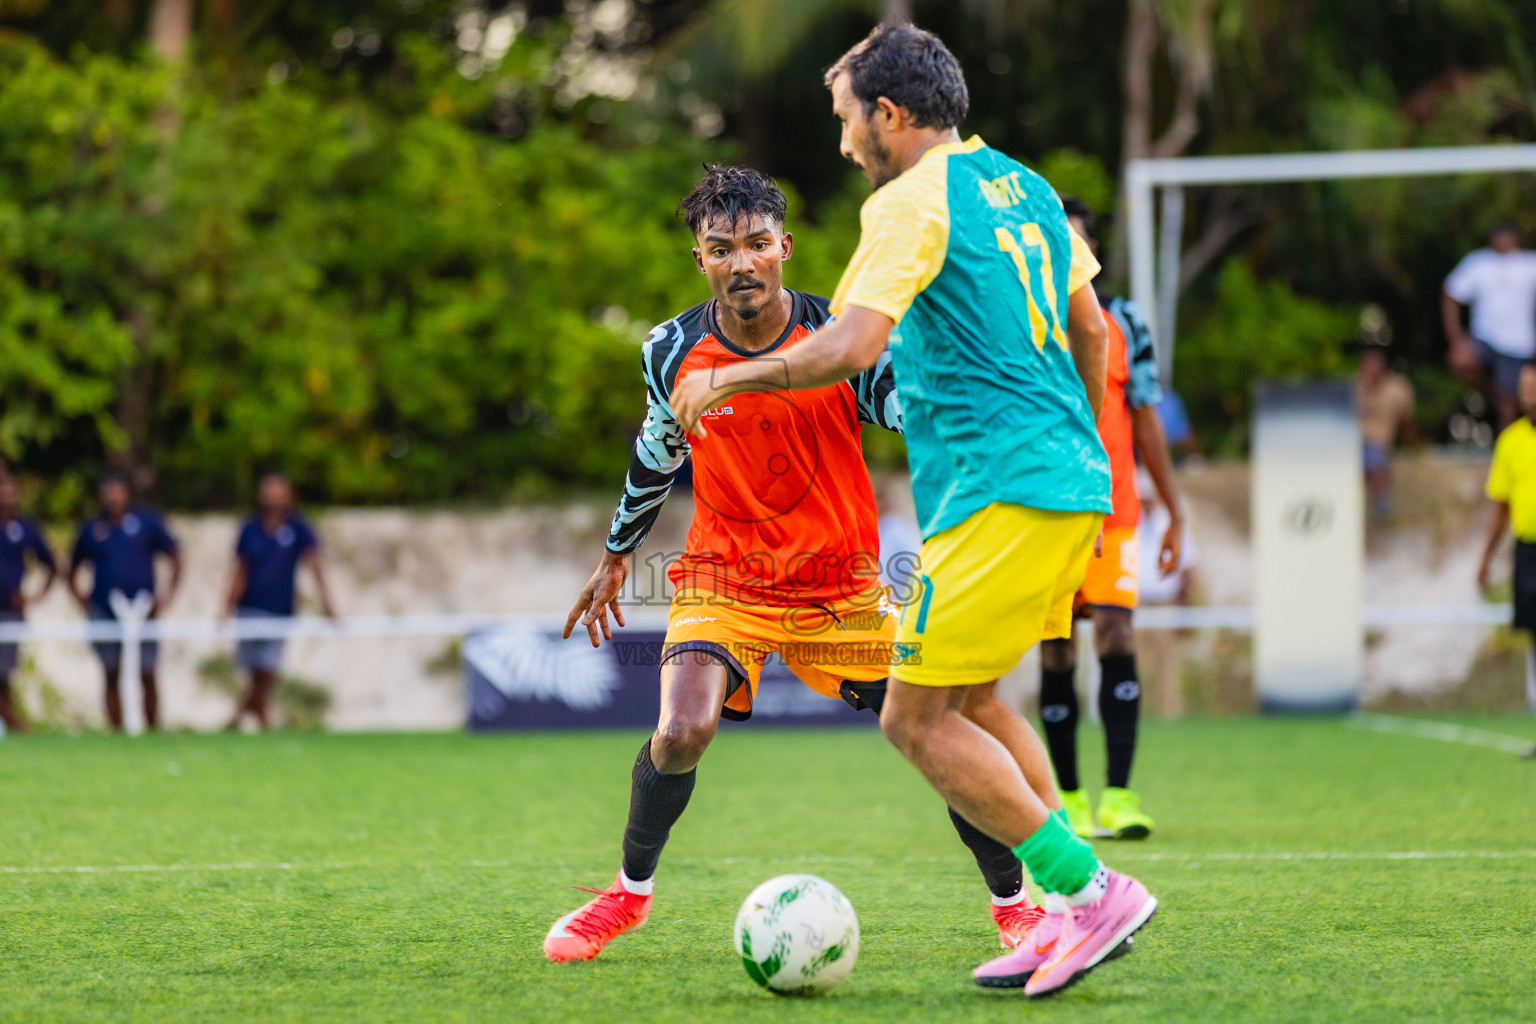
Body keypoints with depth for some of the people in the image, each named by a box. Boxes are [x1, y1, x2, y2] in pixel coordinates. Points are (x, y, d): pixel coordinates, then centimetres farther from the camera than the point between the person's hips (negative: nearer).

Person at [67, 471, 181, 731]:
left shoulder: (147, 522, 4)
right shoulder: (91, 529, 9)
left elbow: (175, 557, 8)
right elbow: (74, 567, 21)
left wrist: (169, 592, -1)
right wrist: (79, 595, 6)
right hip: (104, 615, 1)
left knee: (147, 677, -3)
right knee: (111, 677, 1)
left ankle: (153, 728, 8)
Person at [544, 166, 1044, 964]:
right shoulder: (673, 352, -6)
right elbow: (655, 452, 13)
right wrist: (616, 555, 23)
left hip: (841, 583, 0)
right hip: (723, 576, 0)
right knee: (682, 733, -23)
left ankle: (1014, 903, 17)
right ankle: (630, 892, 3)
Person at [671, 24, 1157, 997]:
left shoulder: (912, 202, -10)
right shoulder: (1025, 188, 16)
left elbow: (853, 345, -22)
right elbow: (1091, 331, 24)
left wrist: (723, 380, -10)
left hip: (997, 494, -9)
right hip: (1071, 481, 9)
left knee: (918, 718, -4)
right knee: (971, 698, 18)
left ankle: (1089, 889, -7)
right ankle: (1074, 909, 13)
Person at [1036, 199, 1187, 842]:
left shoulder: (1121, 325, 7)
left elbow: (1145, 421, 11)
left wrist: (1175, 511, 9)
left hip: (1111, 516, 0)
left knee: (1116, 640, -13)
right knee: (1056, 657, 2)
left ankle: (1118, 798, -15)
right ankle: (1069, 801, 12)